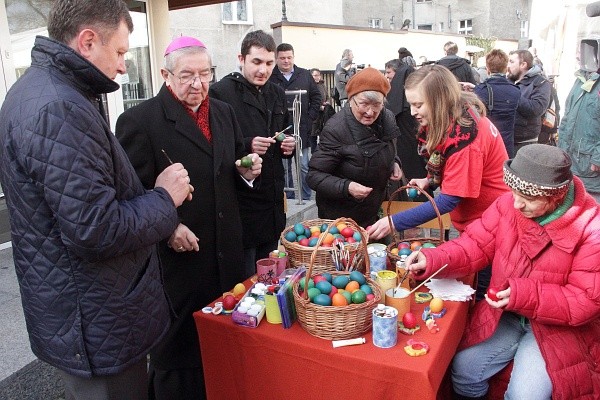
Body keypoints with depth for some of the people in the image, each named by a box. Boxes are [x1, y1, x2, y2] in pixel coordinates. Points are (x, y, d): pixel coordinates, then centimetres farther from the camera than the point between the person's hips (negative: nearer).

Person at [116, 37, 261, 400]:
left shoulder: (224, 112, 10)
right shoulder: (139, 120, -11)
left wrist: (245, 171, -1)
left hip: (225, 257, 6)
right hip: (176, 258, -6)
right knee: (177, 351, 13)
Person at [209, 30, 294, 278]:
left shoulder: (277, 94, 13)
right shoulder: (221, 92, -10)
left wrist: (289, 146, 4)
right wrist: (247, 146, -26)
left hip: (273, 201, 7)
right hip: (241, 201, -7)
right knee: (245, 280, 5)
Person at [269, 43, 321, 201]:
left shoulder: (305, 75, 8)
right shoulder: (270, 77, -2)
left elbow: (316, 97, 11)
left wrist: (310, 118, 1)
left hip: (302, 130, 2)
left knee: (304, 167, 7)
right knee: (284, 168, 8)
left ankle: (306, 198, 18)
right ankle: (288, 199, 20)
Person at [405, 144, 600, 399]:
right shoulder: (509, 204, -11)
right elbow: (475, 246, -6)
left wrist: (524, 295, -33)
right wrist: (432, 260, -25)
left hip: (559, 325, -3)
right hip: (505, 314, 4)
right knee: (463, 368, -4)